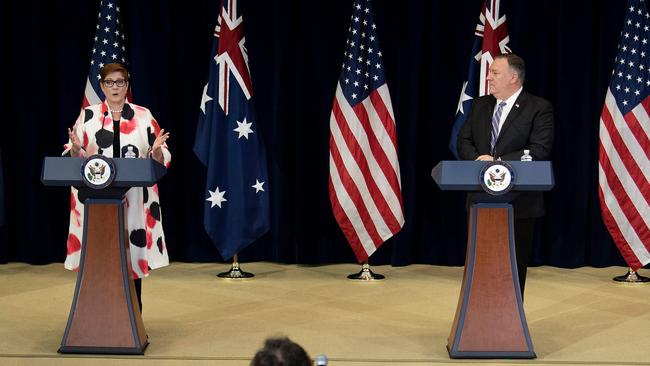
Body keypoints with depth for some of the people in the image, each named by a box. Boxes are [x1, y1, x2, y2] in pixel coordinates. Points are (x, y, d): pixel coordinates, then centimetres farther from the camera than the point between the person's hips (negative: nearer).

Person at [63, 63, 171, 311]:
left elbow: (161, 159, 4)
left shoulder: (143, 116, 7)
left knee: (132, 254, 0)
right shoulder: (88, 116, 7)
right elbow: (71, 158, 4)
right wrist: (76, 148, -17)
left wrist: (156, 150, -18)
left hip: (133, 200, 0)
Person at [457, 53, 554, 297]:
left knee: (515, 266, 3)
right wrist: (479, 159, -12)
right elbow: (463, 142, 10)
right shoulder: (479, 105, 14)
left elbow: (539, 151, -14)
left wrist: (498, 161, -20)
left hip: (519, 203, -5)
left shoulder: (539, 108, -4)